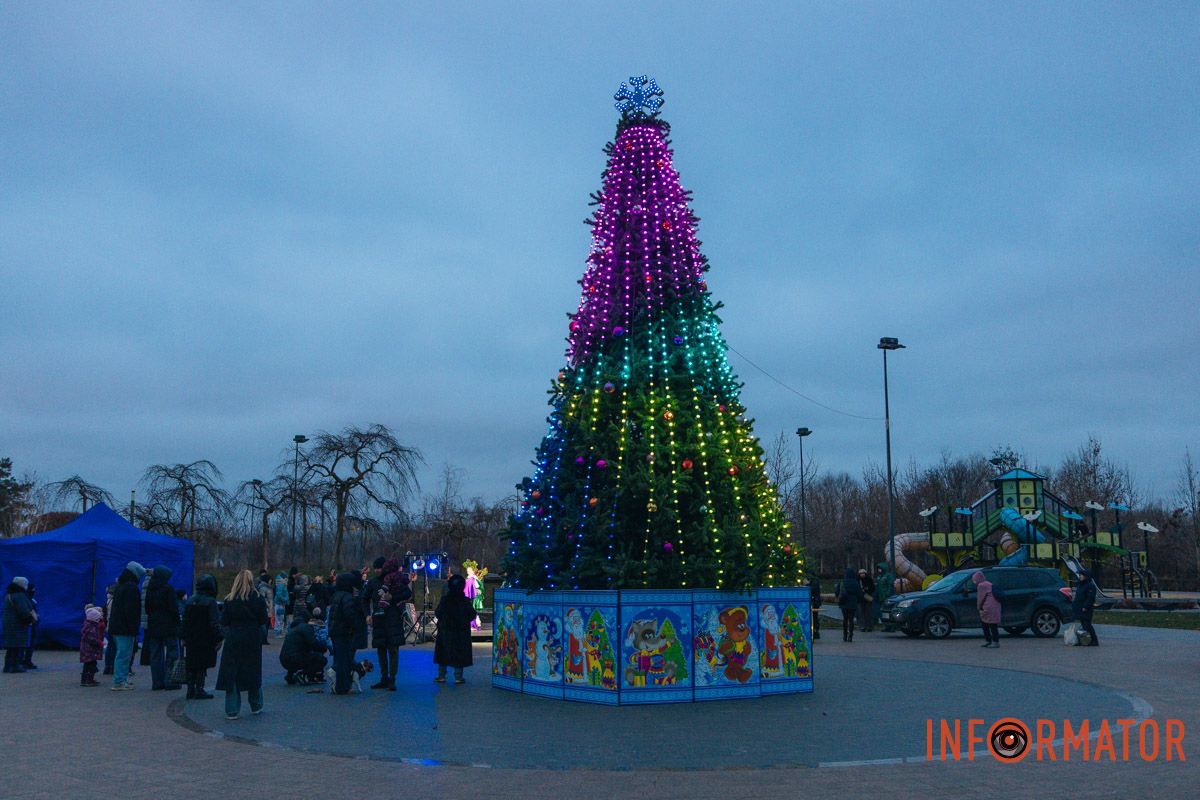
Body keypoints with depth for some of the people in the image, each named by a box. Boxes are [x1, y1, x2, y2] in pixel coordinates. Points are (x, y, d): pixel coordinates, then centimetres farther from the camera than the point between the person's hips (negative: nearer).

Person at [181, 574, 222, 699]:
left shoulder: (190, 601, 6)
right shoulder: (211, 602, -13)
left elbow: (185, 620, 10)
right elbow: (215, 622, -16)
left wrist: (184, 637, 16)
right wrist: (218, 639, -13)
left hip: (192, 639, 6)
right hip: (205, 640, -6)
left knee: (192, 665, 12)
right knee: (202, 665, 1)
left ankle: (190, 690, 15)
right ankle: (199, 690, 1)